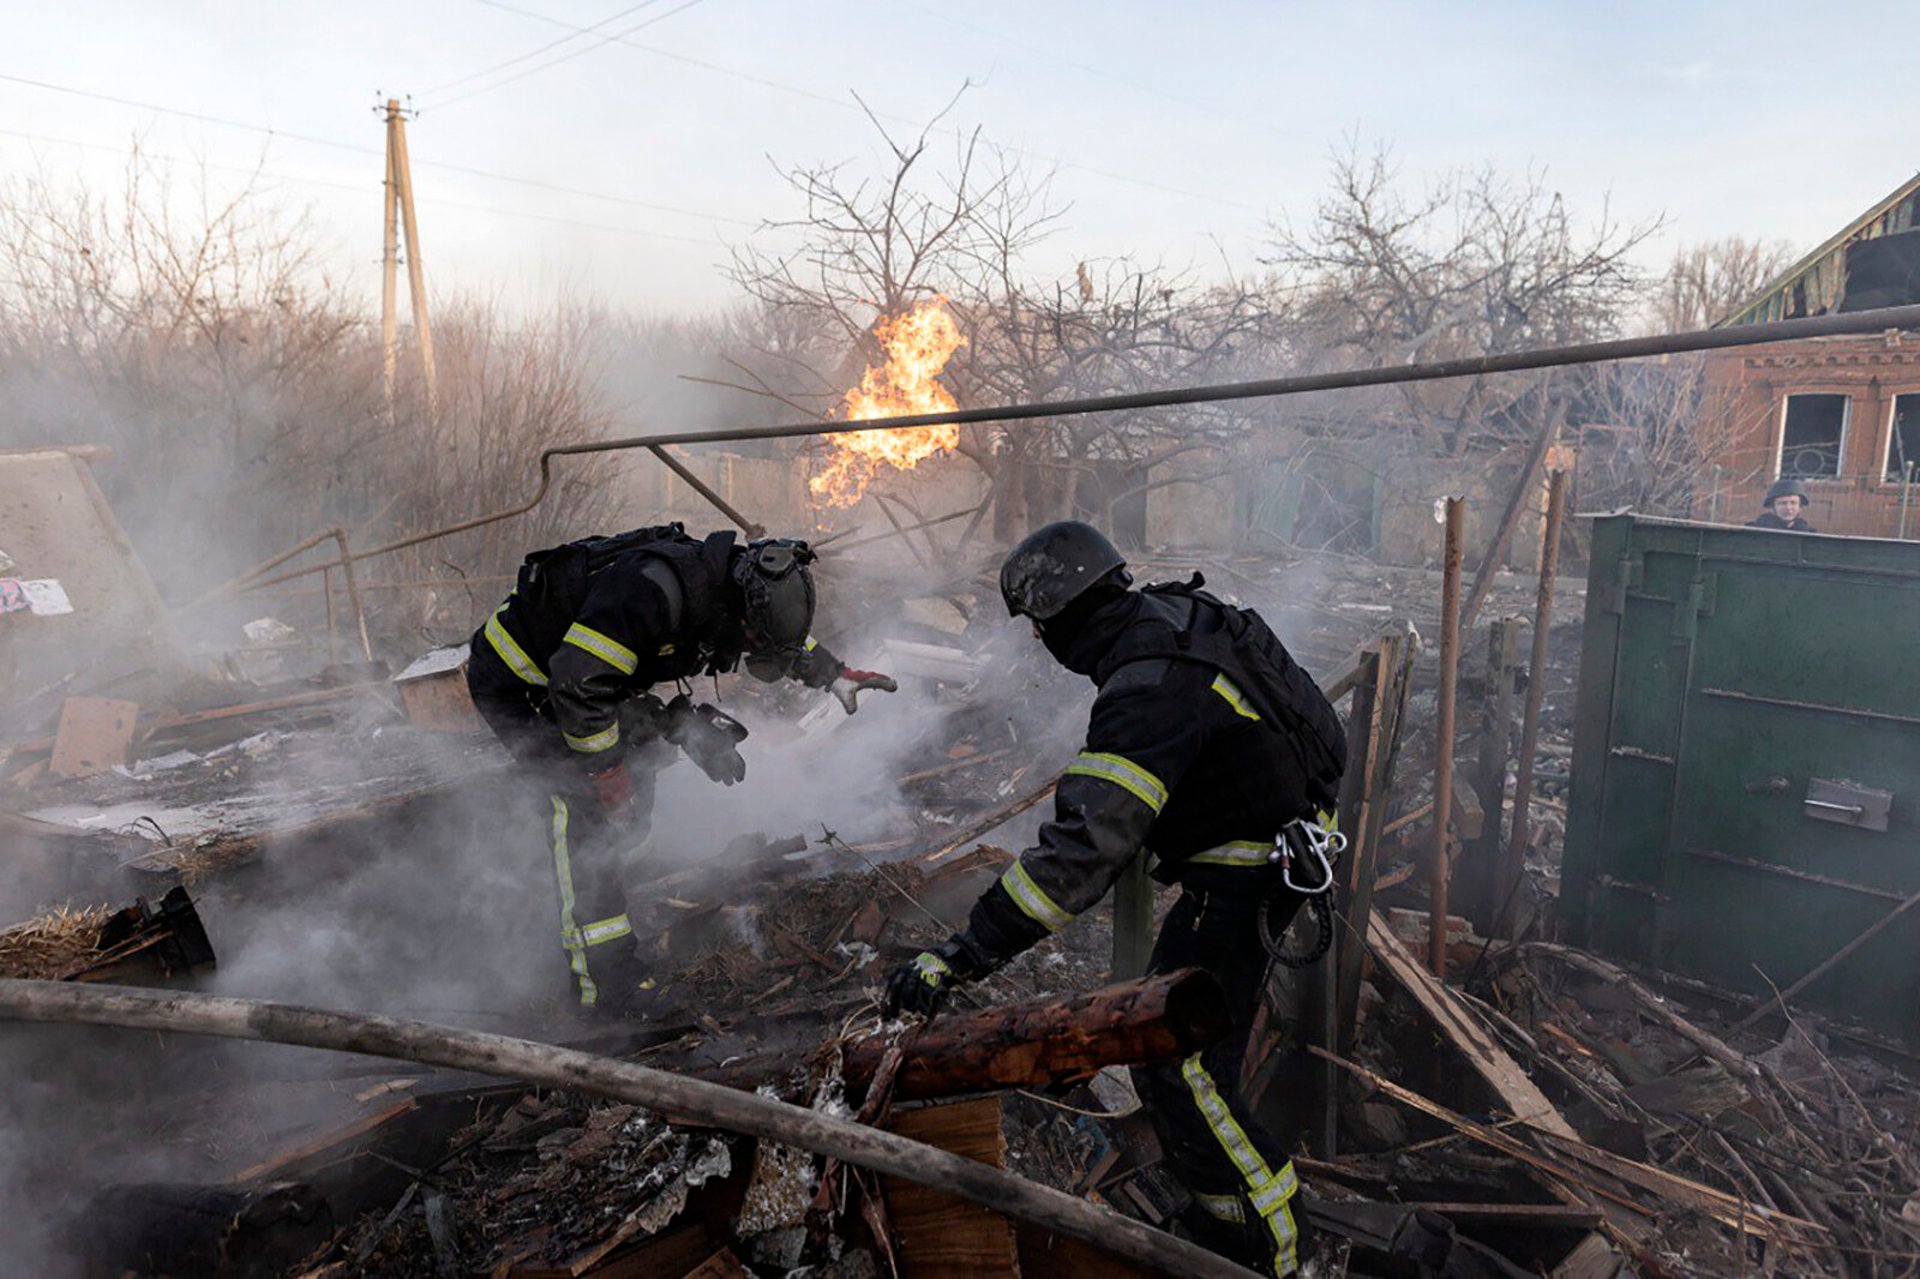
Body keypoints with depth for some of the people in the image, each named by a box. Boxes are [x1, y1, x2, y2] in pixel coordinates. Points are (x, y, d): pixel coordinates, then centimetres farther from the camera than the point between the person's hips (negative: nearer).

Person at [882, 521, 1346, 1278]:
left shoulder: (1150, 690, -32)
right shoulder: (1181, 615, -3)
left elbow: (1081, 851, -40)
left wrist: (956, 959, -40)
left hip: (1241, 880, -10)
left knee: (1177, 1062, -8)